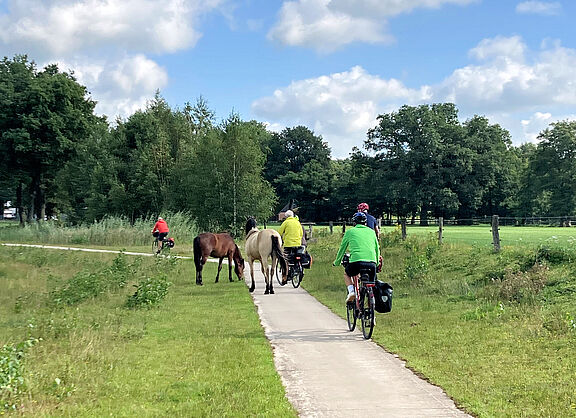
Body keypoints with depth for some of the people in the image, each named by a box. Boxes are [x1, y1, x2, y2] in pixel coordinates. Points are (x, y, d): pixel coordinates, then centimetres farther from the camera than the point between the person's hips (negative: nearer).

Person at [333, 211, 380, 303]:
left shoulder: (350, 232, 16)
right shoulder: (371, 232, 21)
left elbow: (342, 249, 24)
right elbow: (377, 249, 29)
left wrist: (337, 262, 39)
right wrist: (377, 263, 44)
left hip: (356, 261, -2)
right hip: (372, 262, 2)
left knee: (346, 274, 28)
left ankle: (351, 291, 5)